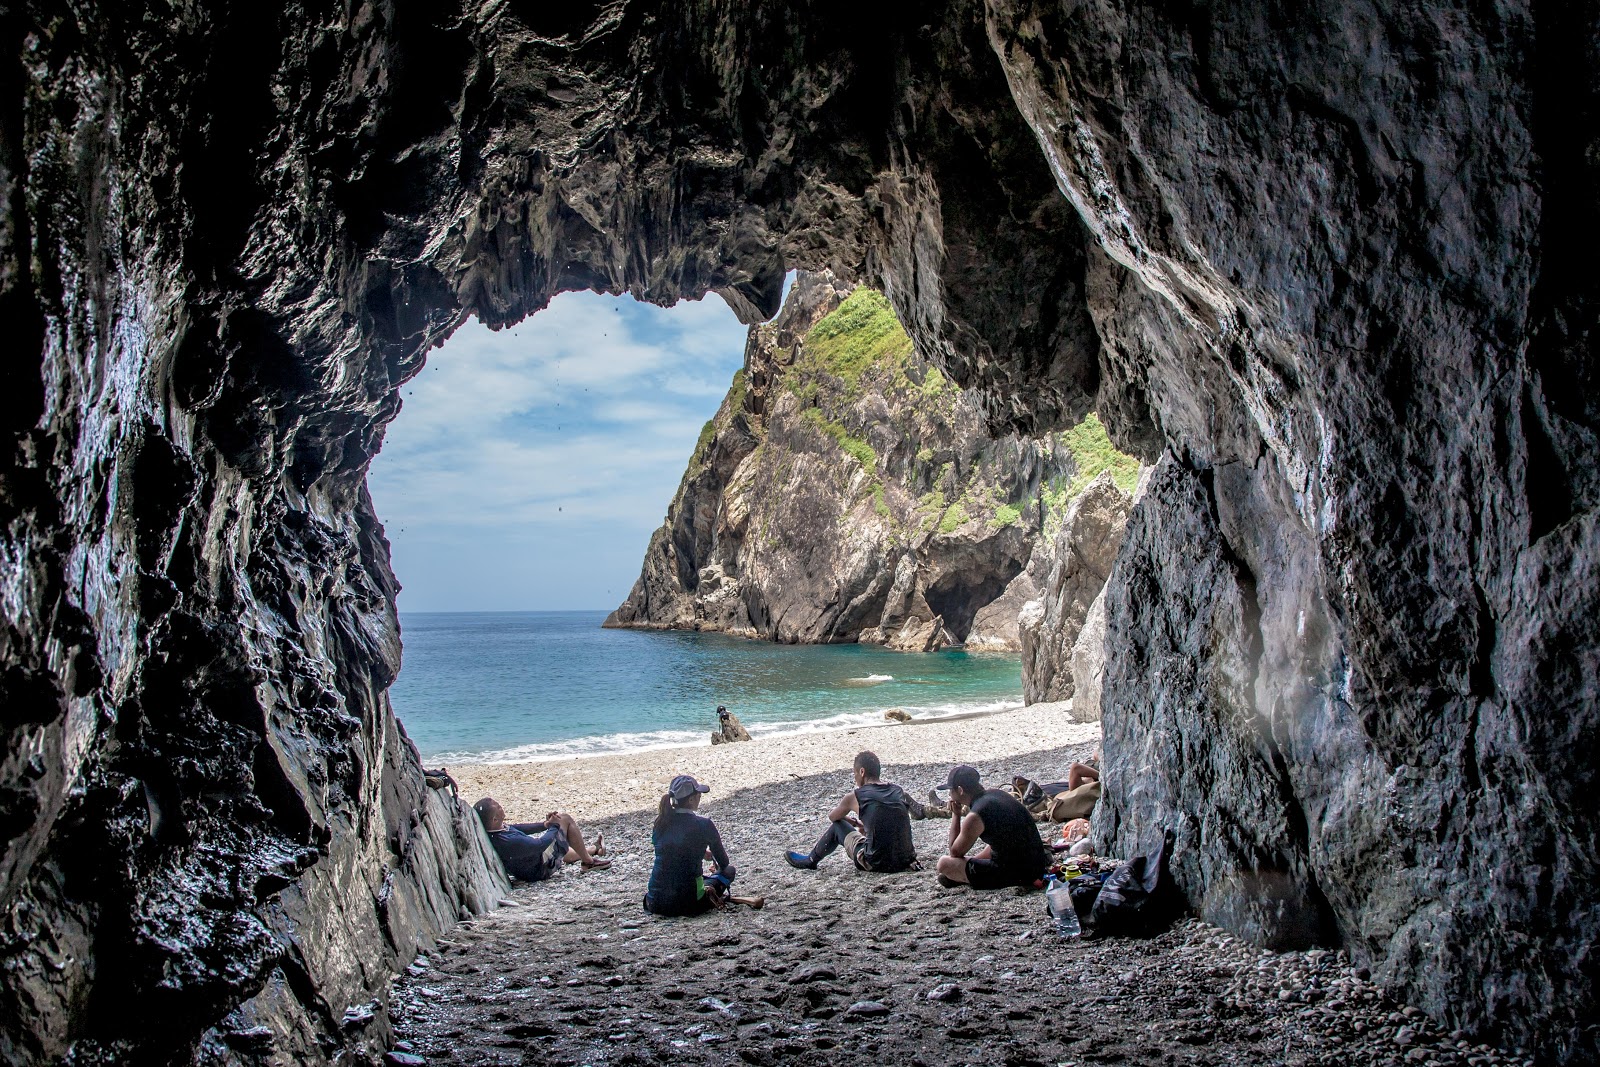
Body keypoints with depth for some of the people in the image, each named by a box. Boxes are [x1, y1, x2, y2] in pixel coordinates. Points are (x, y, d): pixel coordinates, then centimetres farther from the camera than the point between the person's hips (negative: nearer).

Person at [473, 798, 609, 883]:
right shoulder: (508, 842, -40)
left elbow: (516, 828, 2)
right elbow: (541, 844, -29)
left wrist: (545, 824, -1)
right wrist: (555, 826, -11)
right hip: (540, 869, -9)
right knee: (564, 818, -3)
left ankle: (594, 850, 61)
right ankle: (589, 861, 13)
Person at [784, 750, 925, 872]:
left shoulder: (854, 797, -4)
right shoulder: (899, 791, 6)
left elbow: (831, 817, 16)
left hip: (875, 864, -4)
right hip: (905, 862, 4)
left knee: (837, 825, 19)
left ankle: (810, 860, 39)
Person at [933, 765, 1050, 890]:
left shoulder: (974, 817, -18)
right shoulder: (999, 794, 6)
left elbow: (955, 853, -3)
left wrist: (955, 815, 0)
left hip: (1014, 875, -8)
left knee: (944, 863, -9)